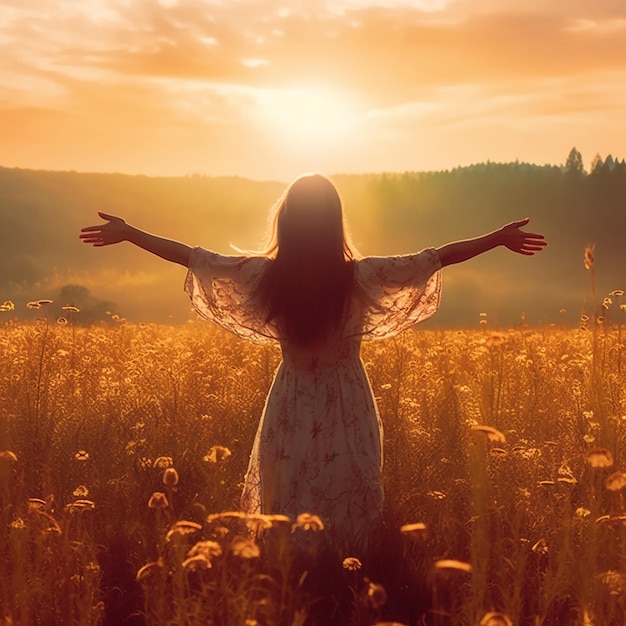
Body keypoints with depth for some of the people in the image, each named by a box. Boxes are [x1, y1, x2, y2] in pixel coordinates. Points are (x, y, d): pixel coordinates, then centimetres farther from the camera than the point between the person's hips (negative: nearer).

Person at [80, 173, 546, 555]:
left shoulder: (266, 276, -11)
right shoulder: (360, 277, -16)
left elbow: (191, 256, -2)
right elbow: (436, 257, -9)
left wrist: (127, 233, 10)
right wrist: (501, 238, 1)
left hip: (291, 411, 2)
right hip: (348, 414, -1)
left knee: (287, 519, 14)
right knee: (349, 516, 10)